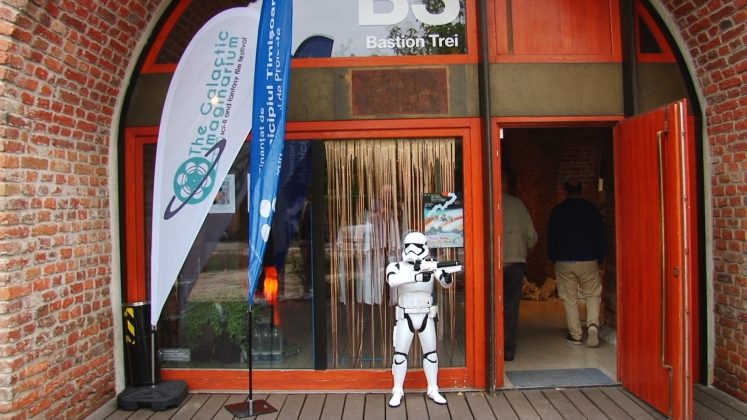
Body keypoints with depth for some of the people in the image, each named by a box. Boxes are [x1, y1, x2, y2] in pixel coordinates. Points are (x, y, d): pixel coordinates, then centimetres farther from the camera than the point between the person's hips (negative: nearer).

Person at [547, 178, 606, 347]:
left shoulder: (558, 210, -1)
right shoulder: (592, 209, 1)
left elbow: (551, 237, 2)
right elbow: (601, 237, 4)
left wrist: (553, 259, 12)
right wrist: (599, 258, 15)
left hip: (564, 262, -1)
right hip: (589, 261, 1)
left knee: (569, 299, 7)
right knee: (592, 295, 15)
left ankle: (575, 335, 10)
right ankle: (593, 325, -6)